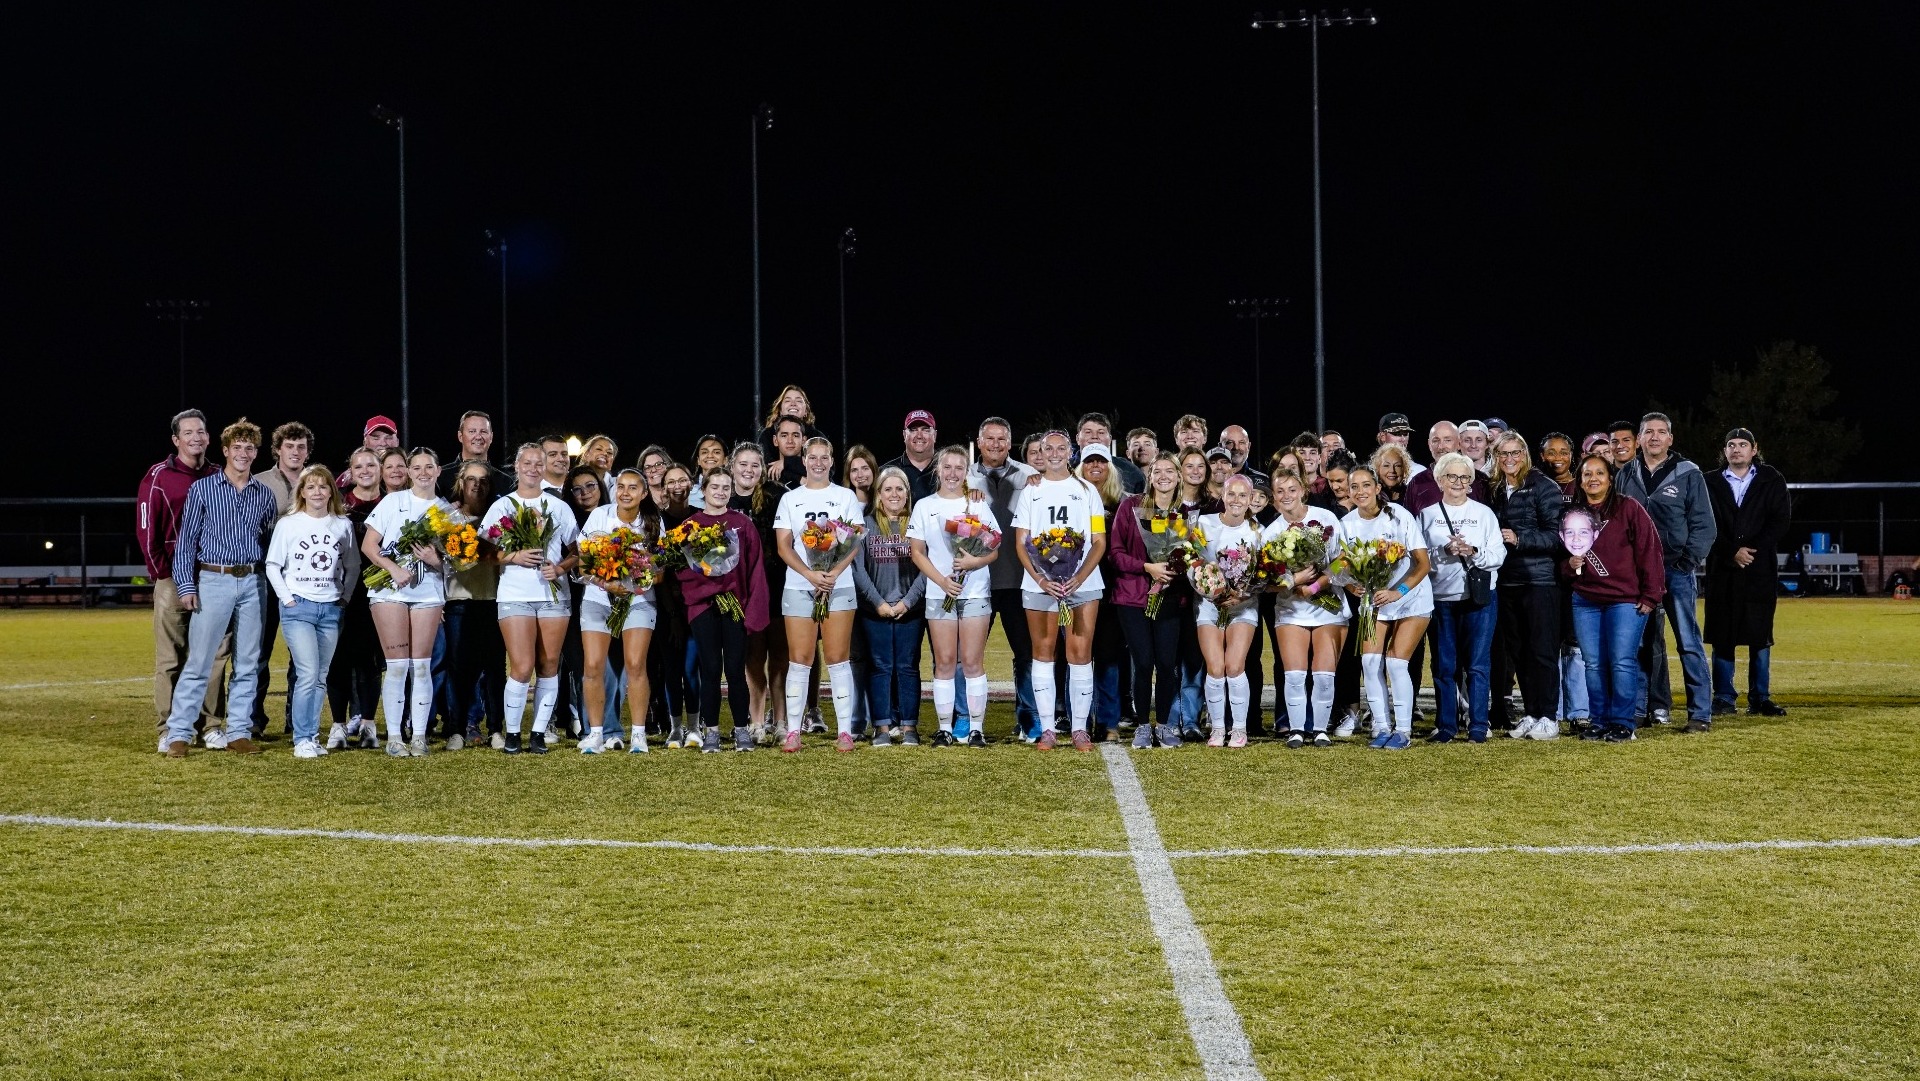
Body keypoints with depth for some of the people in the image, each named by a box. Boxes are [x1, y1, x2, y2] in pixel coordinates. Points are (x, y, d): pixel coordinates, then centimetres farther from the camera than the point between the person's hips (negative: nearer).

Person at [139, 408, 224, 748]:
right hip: (173, 579, -4)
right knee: (170, 657, -2)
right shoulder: (159, 476, -1)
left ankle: (211, 725, 10)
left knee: (213, 656, 4)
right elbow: (146, 528, -4)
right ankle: (168, 730, 1)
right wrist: (162, 572, -9)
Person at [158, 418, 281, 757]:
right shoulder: (202, 489, 2)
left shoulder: (264, 495, 10)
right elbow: (186, 541, 1)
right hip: (214, 580, -4)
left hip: (253, 583, 4)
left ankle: (238, 733, 11)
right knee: (198, 662, -6)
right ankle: (178, 733, -1)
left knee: (247, 664, 5)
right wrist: (186, 585, -6)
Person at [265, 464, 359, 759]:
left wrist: (345, 595, 5)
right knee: (308, 674, -13)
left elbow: (353, 566, 14)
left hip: (331, 609, 3)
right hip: (299, 607, -3)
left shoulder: (343, 525, 6)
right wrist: (286, 597, -6)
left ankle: (312, 735, 13)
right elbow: (273, 565, 1)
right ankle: (302, 739, -8)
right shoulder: (288, 523, -1)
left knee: (321, 678, 6)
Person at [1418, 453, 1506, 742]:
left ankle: (1478, 726, 2)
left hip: (1480, 596, -1)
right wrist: (1444, 551, -15)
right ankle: (1446, 726, 10)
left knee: (1478, 663, -2)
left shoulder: (1484, 513, 8)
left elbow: (1499, 554, 1)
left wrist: (1474, 552, -16)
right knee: (1444, 665, 4)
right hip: (1441, 597, 1)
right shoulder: (1428, 514, 8)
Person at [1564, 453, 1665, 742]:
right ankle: (1599, 721, 13)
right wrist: (1570, 564, -1)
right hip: (1585, 601, 5)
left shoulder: (1629, 509, -3)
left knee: (1622, 662, -7)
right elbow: (1562, 560, 23)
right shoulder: (1573, 515, 12)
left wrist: (1650, 596, -8)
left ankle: (1622, 723, 1)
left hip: (1626, 600, -5)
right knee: (1593, 664, 4)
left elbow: (1649, 550, -5)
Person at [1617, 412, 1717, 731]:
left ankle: (1701, 712, -4)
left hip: (1677, 571, -4)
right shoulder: (1626, 475, 9)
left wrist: (1688, 561, -11)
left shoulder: (1689, 474, -1)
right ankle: (1656, 706, 17)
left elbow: (1704, 525, -2)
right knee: (1648, 642, 8)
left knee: (1689, 643, -6)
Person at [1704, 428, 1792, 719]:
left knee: (1760, 636, 0)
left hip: (1760, 569, 0)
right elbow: (1708, 525, 1)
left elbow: (1781, 520, 0)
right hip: (1722, 570, 0)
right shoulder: (1711, 483, 9)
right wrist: (1733, 552, -12)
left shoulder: (1771, 480, 9)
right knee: (1722, 636, 0)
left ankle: (1760, 699, 6)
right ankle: (1723, 699, 6)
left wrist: (1754, 550, -11)